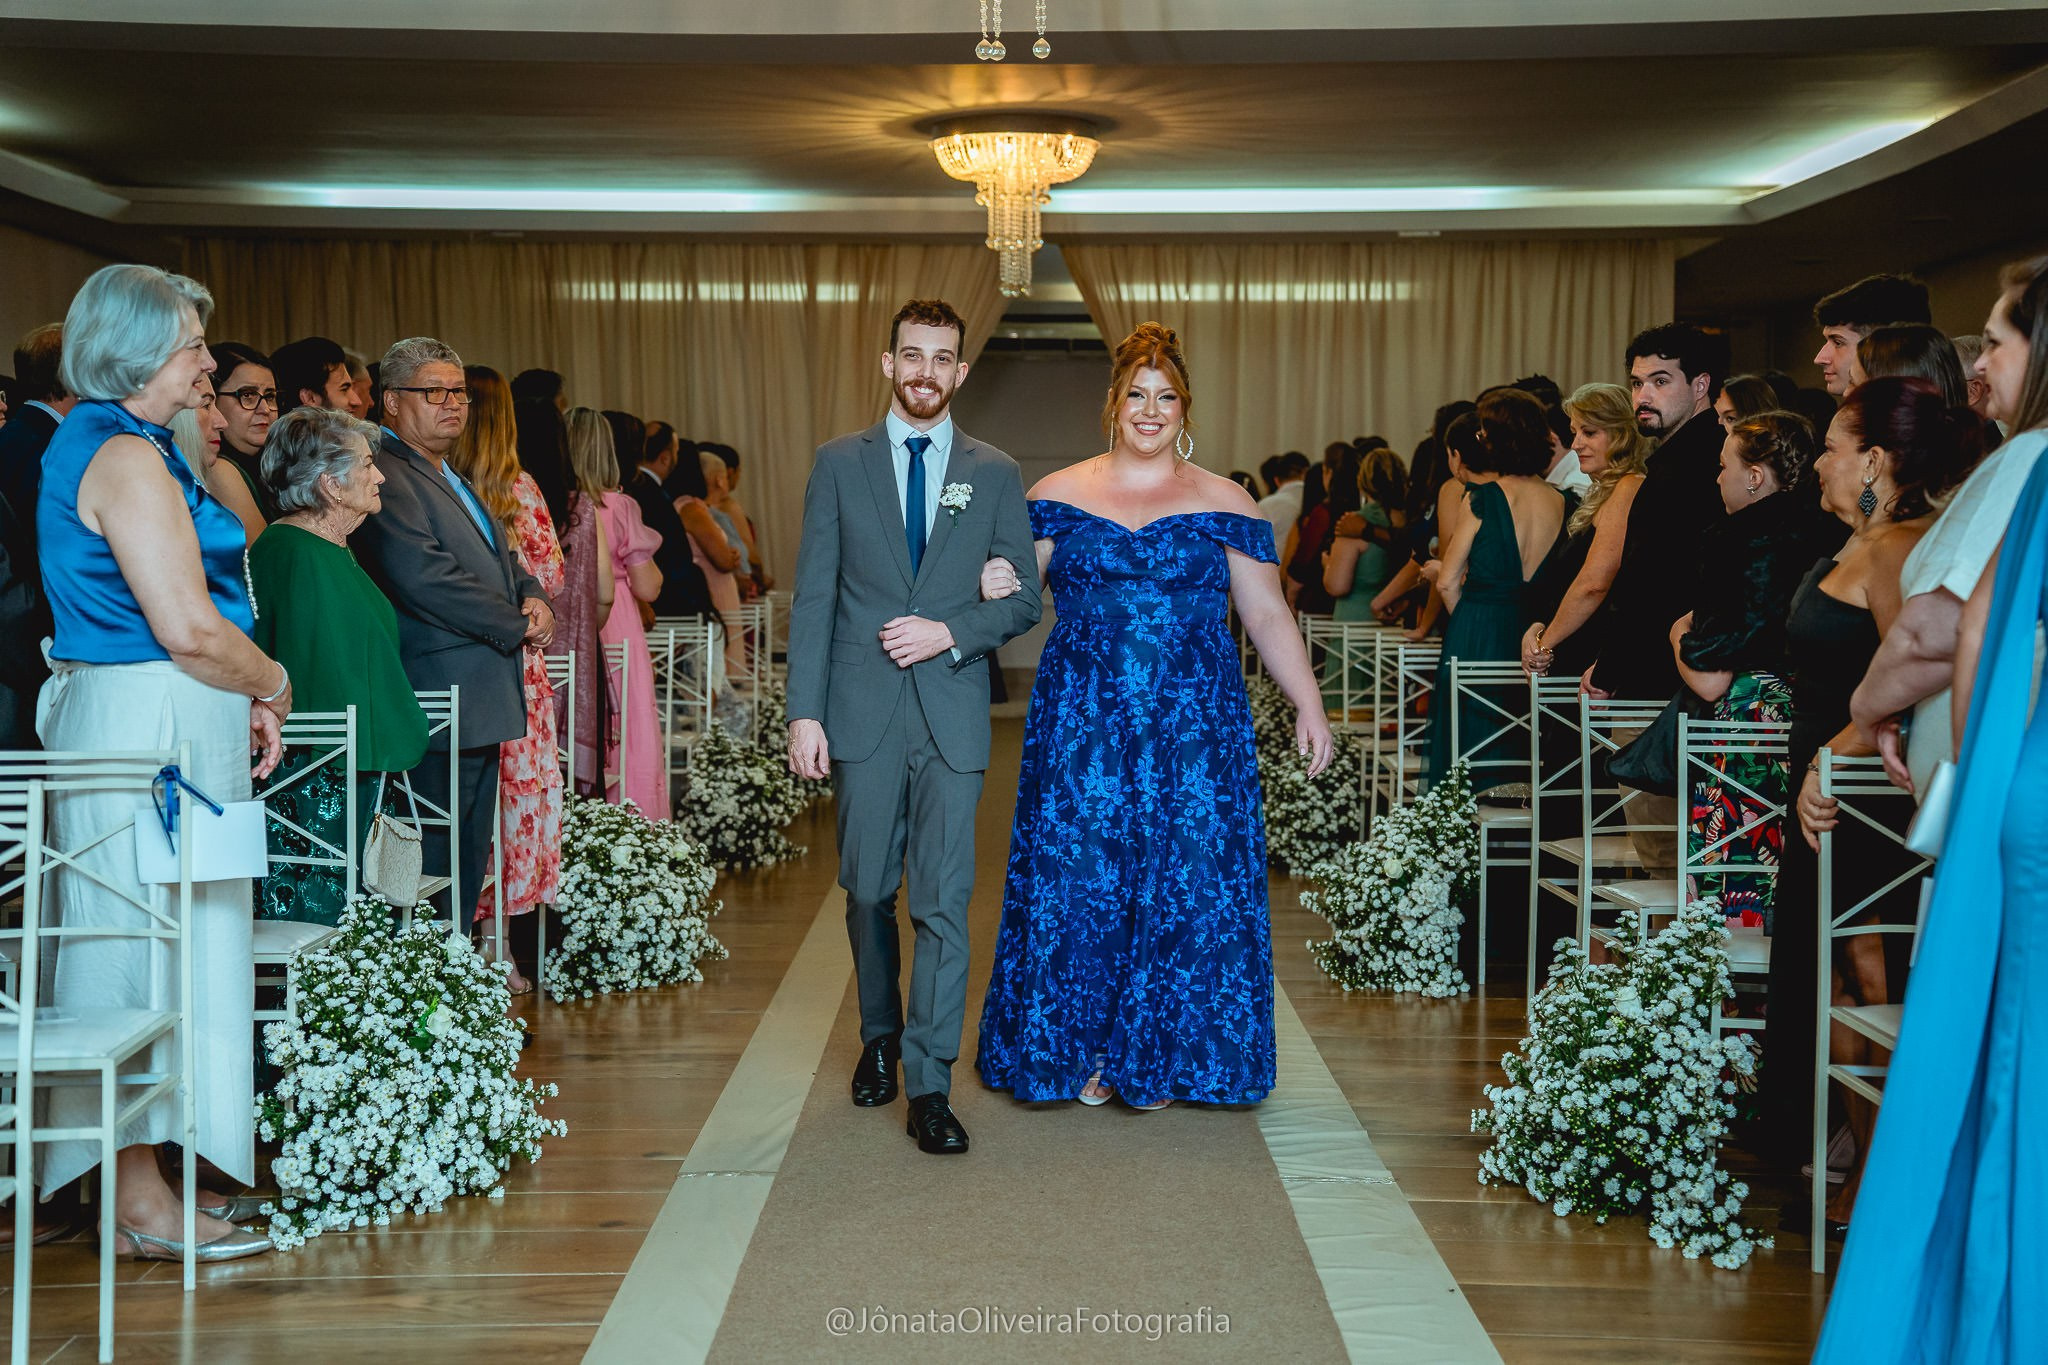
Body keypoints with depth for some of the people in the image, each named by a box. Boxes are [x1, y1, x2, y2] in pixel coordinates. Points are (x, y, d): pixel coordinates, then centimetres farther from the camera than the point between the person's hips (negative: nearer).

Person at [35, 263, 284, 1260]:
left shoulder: (97, 444, 17)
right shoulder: (126, 456, -15)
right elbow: (189, 628, -21)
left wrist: (240, 698, 15)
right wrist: (271, 685, -3)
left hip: (120, 720, 10)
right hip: (151, 728, -10)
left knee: (139, 950, 14)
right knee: (152, 947, -4)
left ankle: (138, 1177, 23)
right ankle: (141, 1206, 5)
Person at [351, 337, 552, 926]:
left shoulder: (453, 478, 21)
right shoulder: (386, 475, -12)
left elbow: (501, 558, 27)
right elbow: (422, 576, -22)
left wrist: (532, 596, 3)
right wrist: (518, 625, -14)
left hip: (483, 701, 10)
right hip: (438, 699, -10)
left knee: (469, 856, 14)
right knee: (435, 854, -8)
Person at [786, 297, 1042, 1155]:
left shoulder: (995, 474, 7)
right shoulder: (839, 464, 5)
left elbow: (1023, 601, 7)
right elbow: (812, 597, 1)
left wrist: (952, 632, -11)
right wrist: (804, 712, -6)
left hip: (951, 713, 0)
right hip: (862, 712, 1)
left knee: (945, 899, -4)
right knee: (868, 891, 11)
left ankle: (929, 1085, 1)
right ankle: (879, 1035, 35)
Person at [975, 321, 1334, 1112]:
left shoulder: (1225, 505, 6)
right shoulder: (1059, 496, 7)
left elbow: (1267, 615, 5)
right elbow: (1018, 587, 8)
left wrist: (1308, 707, -1)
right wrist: (1000, 586, -16)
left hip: (1193, 723, 0)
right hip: (1082, 721, 0)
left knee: (1185, 877, 0)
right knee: (1078, 875, 0)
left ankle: (1154, 1059, 14)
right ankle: (1083, 1048, 16)